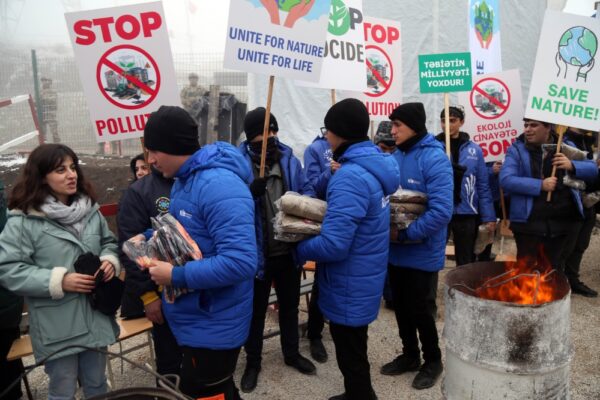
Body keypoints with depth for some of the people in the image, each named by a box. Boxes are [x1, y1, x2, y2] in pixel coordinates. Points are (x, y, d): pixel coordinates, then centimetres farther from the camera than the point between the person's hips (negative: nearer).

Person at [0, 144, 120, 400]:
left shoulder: (90, 210, 4)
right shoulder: (23, 221, -13)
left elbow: (109, 242, 16)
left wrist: (110, 260, -7)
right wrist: (59, 281, -22)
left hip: (95, 318, 5)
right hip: (57, 327, -4)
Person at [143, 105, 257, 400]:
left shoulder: (219, 186, -27)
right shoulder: (183, 180, 6)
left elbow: (240, 261, -35)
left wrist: (176, 276, -27)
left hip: (213, 325, -9)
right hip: (193, 316, 9)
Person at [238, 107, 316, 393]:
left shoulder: (290, 160, 0)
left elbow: (304, 196, 6)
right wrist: (251, 193, -34)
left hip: (289, 250, 4)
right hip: (257, 252, -4)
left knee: (289, 305, 22)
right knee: (255, 310, 15)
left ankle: (292, 354, 44)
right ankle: (252, 362, 36)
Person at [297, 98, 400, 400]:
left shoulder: (350, 177, -28)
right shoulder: (375, 164, 3)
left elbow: (333, 246, -31)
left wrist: (298, 248, -13)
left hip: (349, 286, -9)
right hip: (362, 280, 10)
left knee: (351, 357, 11)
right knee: (354, 350, 26)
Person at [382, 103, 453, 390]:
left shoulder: (434, 158, -19)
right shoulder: (395, 157, 3)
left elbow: (441, 211, -26)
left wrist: (404, 234, -24)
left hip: (422, 252, -6)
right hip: (396, 250, 7)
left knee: (421, 310, 10)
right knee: (401, 306, 19)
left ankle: (432, 360, 33)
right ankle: (409, 354, 40)